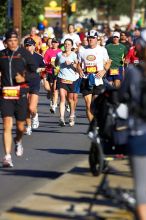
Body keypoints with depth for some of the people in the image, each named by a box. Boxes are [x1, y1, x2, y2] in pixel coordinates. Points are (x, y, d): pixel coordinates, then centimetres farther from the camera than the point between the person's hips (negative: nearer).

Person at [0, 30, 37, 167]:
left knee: (20, 126, 9)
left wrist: (24, 78, -16)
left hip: (21, 93, -1)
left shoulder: (24, 54, -1)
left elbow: (34, 72, 2)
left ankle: (18, 141, 45)